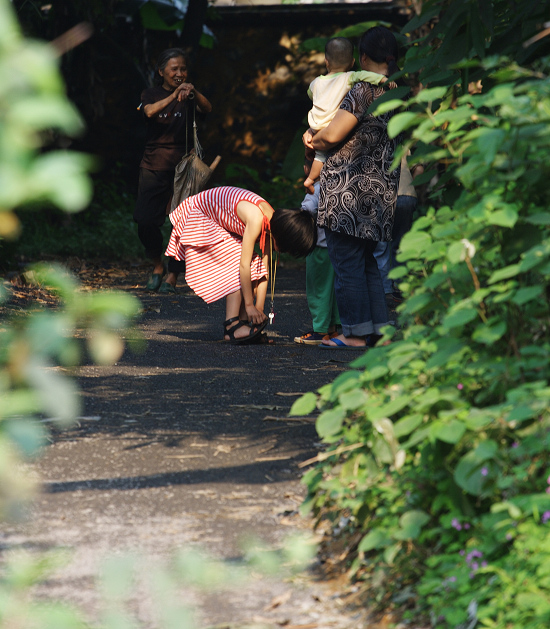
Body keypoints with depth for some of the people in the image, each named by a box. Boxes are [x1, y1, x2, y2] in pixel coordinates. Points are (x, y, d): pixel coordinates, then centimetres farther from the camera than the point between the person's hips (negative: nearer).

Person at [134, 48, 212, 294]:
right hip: (154, 166, 0)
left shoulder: (189, 95, 7)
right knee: (145, 221, -10)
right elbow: (150, 111, -17)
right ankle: (157, 265, 15)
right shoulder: (151, 94, 6)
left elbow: (207, 109, -13)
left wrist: (194, 93, -33)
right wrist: (174, 96, -33)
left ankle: (172, 276, 4)